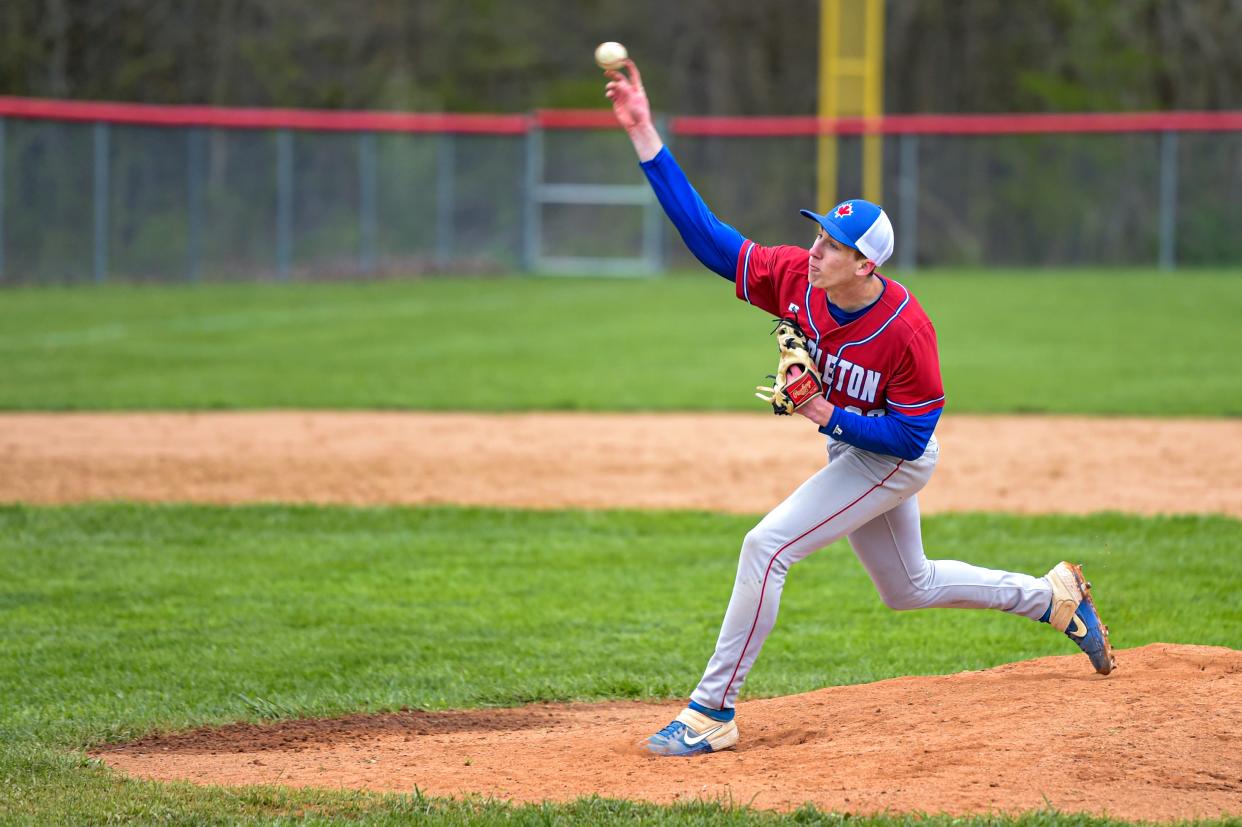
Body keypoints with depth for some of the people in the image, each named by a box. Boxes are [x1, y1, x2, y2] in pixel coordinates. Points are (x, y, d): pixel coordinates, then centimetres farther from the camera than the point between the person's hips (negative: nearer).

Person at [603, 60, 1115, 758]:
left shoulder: (905, 329, -31)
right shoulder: (796, 277, -17)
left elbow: (912, 435, -24)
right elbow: (705, 233, -20)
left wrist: (828, 416, -30)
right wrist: (645, 136, -28)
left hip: (895, 459, -8)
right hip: (851, 451, 8)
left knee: (767, 545, -20)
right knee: (908, 587, 24)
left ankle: (713, 712, -14)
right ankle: (1054, 597, 41)